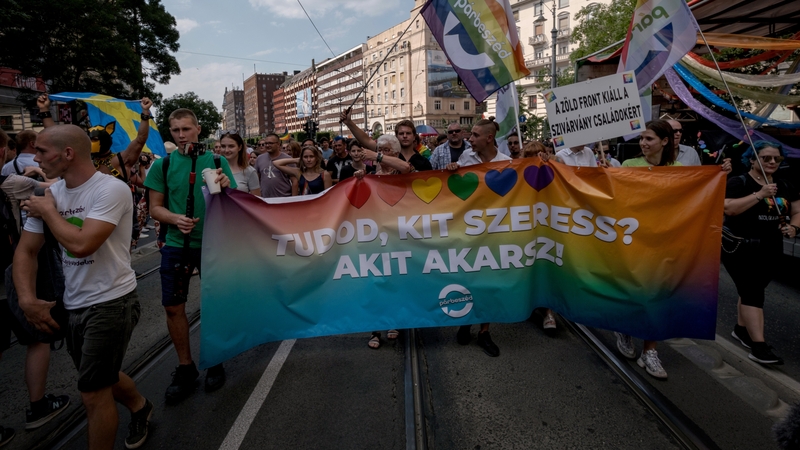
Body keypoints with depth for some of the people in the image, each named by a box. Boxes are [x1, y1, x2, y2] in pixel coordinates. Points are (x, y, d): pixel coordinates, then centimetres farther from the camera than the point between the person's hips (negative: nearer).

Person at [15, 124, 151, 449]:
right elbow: (25, 251, 8)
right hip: (73, 304, 8)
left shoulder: (111, 190, -19)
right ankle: (140, 408, 50)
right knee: (102, 378, 24)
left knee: (93, 394, 2)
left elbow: (80, 244, -28)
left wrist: (48, 211, -12)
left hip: (111, 303, -8)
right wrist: (27, 299, -4)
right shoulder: (50, 195, 3)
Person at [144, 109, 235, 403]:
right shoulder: (163, 165, 2)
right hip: (177, 245, 1)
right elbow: (155, 208, 4)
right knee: (173, 307, 4)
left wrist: (226, 187, -21)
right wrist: (175, 219, -17)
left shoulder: (217, 161, 0)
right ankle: (185, 368, 24)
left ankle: (215, 363, 29)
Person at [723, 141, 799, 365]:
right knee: (752, 293, -10)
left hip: (771, 249, 7)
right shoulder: (738, 182, -9)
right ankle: (759, 346, -11)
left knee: (751, 290, 16)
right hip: (740, 248, -6)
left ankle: (741, 329, 33)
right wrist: (760, 194, -26)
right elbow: (729, 208, -24)